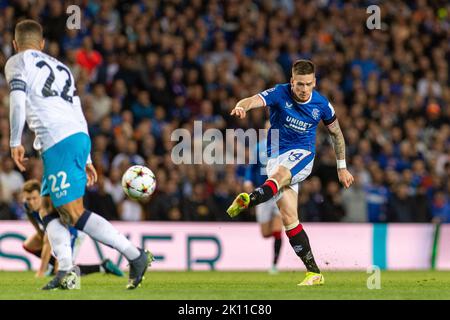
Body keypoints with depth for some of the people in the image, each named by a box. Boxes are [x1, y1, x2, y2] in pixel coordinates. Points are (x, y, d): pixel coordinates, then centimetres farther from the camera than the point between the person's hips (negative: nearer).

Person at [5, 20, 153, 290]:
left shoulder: (16, 63, 8)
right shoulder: (60, 67, 28)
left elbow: (18, 101, -9)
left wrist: (15, 143, -4)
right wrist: (87, 160, 26)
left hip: (58, 143, -8)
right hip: (79, 136, 8)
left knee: (74, 214, -9)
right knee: (49, 210, 13)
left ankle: (135, 255, -14)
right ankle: (66, 271, -2)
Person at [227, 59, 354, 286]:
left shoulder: (321, 104, -1)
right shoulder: (279, 94, -8)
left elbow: (336, 133, 16)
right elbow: (255, 101, -28)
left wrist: (342, 167, 19)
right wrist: (242, 107, -53)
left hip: (302, 154, -1)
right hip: (276, 156, 1)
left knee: (279, 174, -36)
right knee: (289, 218, -10)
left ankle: (249, 200, -66)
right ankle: (314, 273, -6)